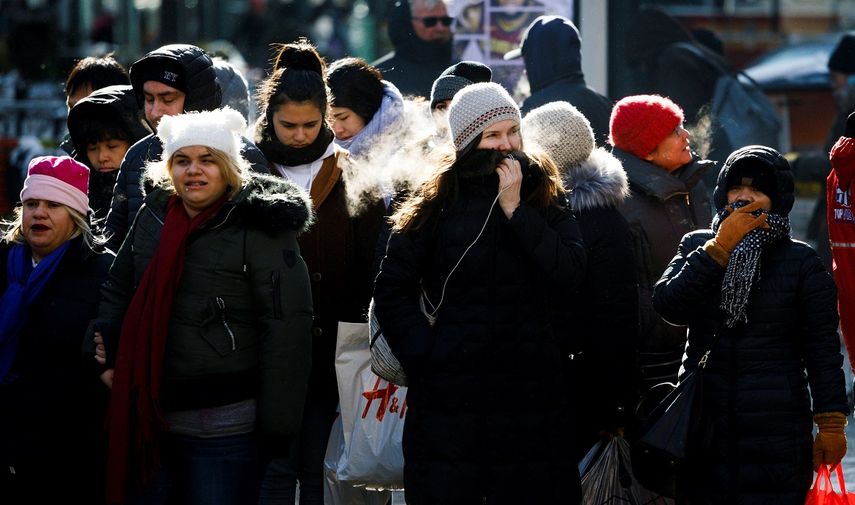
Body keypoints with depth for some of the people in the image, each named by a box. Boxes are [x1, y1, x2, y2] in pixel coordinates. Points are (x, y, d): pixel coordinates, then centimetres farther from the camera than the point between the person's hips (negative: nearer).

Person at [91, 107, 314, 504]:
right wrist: (107, 357, 7)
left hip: (224, 425, -6)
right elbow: (118, 290, 22)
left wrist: (277, 427, -14)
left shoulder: (260, 229, -11)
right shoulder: (153, 215, 8)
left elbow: (286, 329, -13)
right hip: (150, 419, 6)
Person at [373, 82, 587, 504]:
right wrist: (423, 353, -5)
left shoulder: (544, 197, 7)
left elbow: (570, 271, -8)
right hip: (450, 393, -1)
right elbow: (392, 289, 5)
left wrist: (514, 209, -12)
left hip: (531, 389, 1)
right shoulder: (438, 203, 2)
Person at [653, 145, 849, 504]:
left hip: (776, 430, -3)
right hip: (703, 427, 3)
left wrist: (831, 423, -4)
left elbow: (823, 349, 1)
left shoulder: (801, 261, 2)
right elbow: (668, 305, -7)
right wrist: (720, 247, -12)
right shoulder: (697, 246, 10)